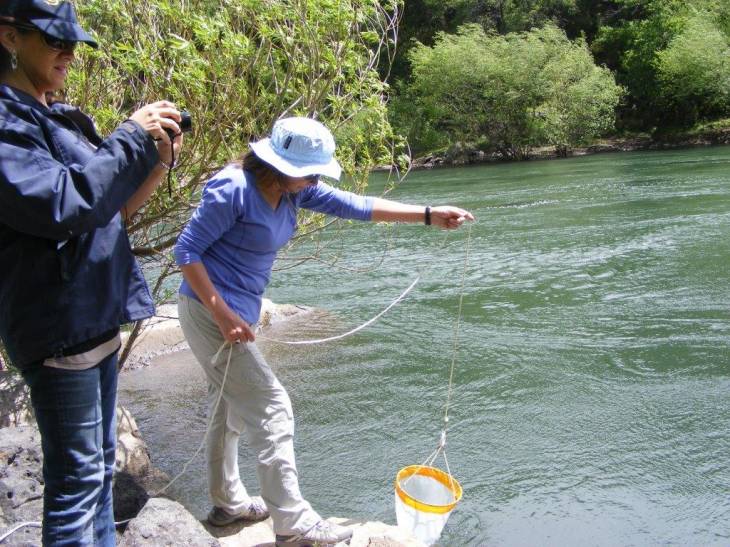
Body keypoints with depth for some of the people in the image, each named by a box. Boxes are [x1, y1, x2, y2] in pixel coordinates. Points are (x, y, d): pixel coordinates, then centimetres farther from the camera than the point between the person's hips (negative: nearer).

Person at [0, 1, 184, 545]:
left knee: (100, 465, 19)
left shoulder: (63, 119, 14)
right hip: (56, 326, -9)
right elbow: (61, 205, -25)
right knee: (78, 476, 0)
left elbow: (113, 206, 18)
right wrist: (132, 138, -17)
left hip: (96, 316, 9)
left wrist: (159, 159, 3)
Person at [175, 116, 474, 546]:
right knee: (270, 406, -6)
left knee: (231, 404, 18)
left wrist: (429, 216, -5)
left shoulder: (293, 189, 1)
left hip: (234, 310, 9)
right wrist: (222, 313, -24)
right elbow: (187, 250, -19)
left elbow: (353, 206, -1)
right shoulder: (234, 189, -22)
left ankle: (229, 503, 36)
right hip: (211, 310, -9)